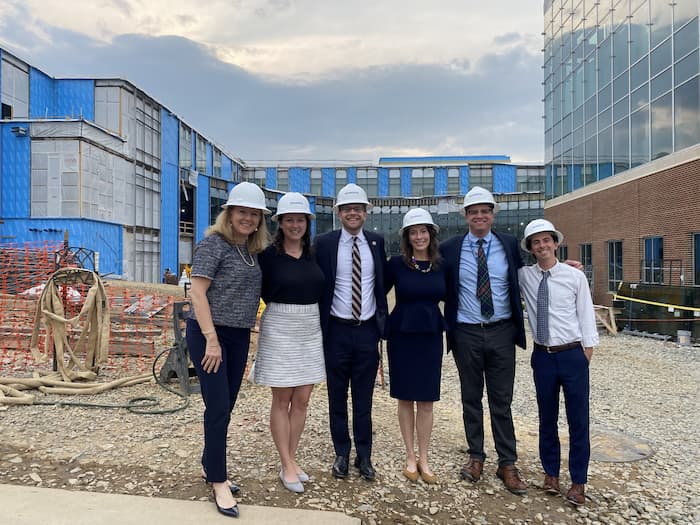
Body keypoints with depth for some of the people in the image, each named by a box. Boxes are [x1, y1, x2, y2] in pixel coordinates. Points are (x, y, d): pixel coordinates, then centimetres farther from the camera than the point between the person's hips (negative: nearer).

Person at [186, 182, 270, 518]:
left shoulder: (252, 251, 11)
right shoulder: (214, 243, -10)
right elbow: (197, 292, -16)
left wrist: (246, 331, 11)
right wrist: (212, 339, -19)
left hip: (239, 337, 7)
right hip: (209, 335, -7)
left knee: (225, 408, 14)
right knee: (218, 408, -3)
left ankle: (209, 467, 31)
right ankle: (219, 482, 11)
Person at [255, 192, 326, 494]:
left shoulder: (314, 253, 5)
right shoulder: (269, 254, -8)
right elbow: (261, 291, -3)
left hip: (310, 330, 5)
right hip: (280, 329, -4)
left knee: (302, 400, 9)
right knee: (282, 400, 5)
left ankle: (291, 461, 24)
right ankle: (287, 466, 16)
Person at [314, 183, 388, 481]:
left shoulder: (377, 243, 4)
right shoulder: (324, 243, -3)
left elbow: (382, 284, 10)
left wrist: (383, 324, 5)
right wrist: (318, 330, -4)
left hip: (367, 331, 2)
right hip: (336, 331, -1)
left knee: (364, 400, 11)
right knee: (337, 398, 12)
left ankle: (364, 457, 26)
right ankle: (342, 454, 29)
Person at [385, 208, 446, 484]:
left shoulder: (441, 264, 1)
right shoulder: (396, 263, -5)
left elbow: (448, 298, 12)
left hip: (430, 335, 2)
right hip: (402, 334, -1)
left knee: (426, 400, 7)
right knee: (405, 398, 8)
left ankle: (423, 459, 20)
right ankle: (410, 457, 23)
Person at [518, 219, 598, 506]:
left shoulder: (575, 276, -3)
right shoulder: (523, 276, 2)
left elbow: (586, 316, -1)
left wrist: (586, 354, -3)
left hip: (573, 354, -2)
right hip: (543, 355, 2)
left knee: (578, 420, 5)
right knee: (547, 418, 13)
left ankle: (578, 481, 20)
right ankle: (551, 473, 30)